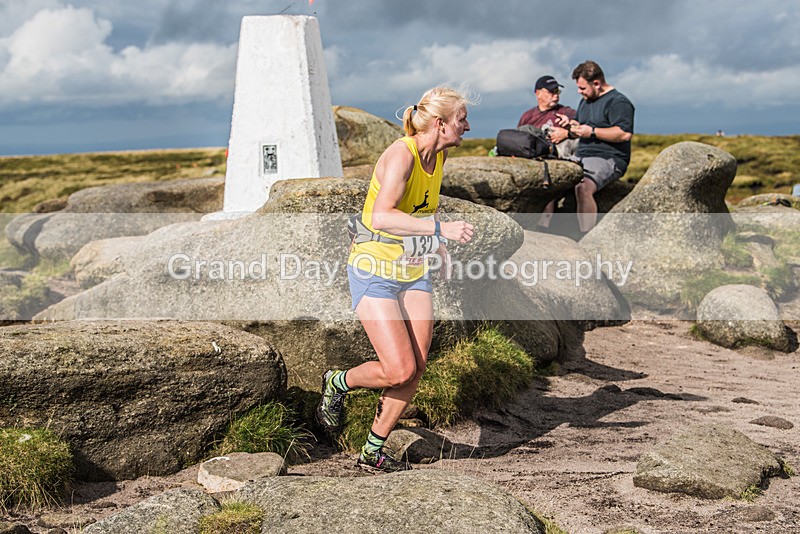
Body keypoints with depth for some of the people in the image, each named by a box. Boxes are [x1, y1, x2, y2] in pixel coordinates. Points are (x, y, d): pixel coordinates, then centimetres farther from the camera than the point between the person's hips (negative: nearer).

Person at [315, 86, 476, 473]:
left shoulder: (438, 154, 5)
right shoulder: (400, 155, -21)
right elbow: (381, 216, -36)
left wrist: (440, 249, 29)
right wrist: (441, 229, -44)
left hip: (415, 273, 8)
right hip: (375, 271, -8)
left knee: (415, 370, 1)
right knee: (399, 370, -14)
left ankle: (373, 453, 16)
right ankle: (337, 384, 17)